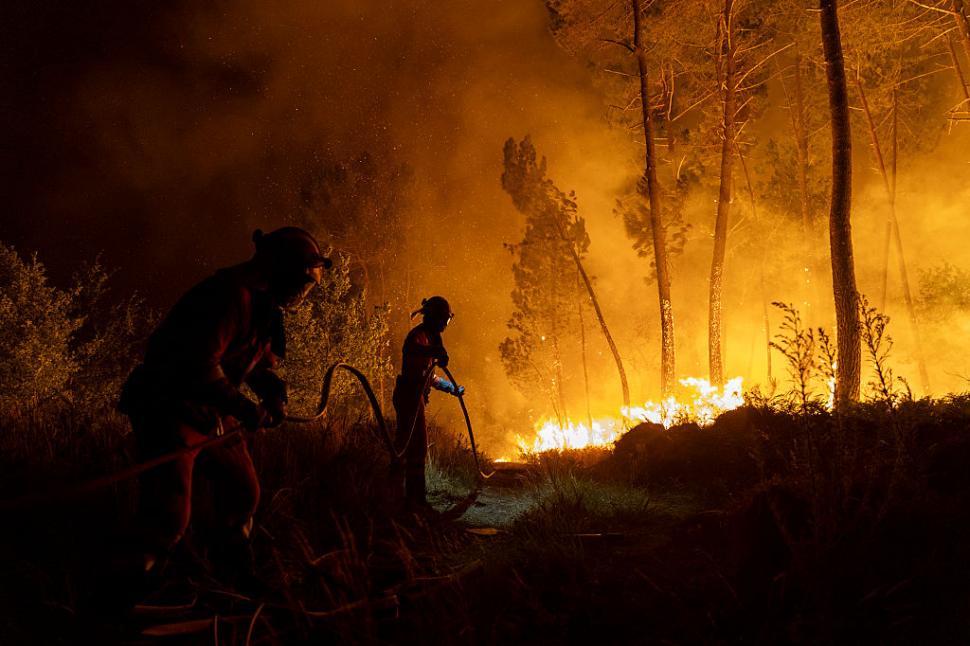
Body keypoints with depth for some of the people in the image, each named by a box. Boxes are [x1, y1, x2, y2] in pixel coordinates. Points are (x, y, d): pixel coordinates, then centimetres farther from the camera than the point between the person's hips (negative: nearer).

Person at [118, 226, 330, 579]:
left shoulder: (263, 303, 9)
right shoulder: (232, 293, -24)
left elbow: (261, 358, 21)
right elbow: (200, 362, -31)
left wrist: (272, 390, 0)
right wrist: (245, 408, -26)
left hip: (214, 413, 10)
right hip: (168, 409, -10)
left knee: (242, 493, 16)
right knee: (170, 513, -14)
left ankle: (231, 569, 36)